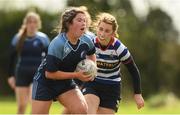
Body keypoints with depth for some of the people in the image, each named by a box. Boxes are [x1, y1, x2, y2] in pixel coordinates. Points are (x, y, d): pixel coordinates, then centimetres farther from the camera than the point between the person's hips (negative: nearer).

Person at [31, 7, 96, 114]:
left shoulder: (86, 41, -10)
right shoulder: (57, 44, -28)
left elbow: (91, 54, 17)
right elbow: (49, 73, -25)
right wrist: (76, 75, -26)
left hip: (66, 83, 5)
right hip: (45, 82, -5)